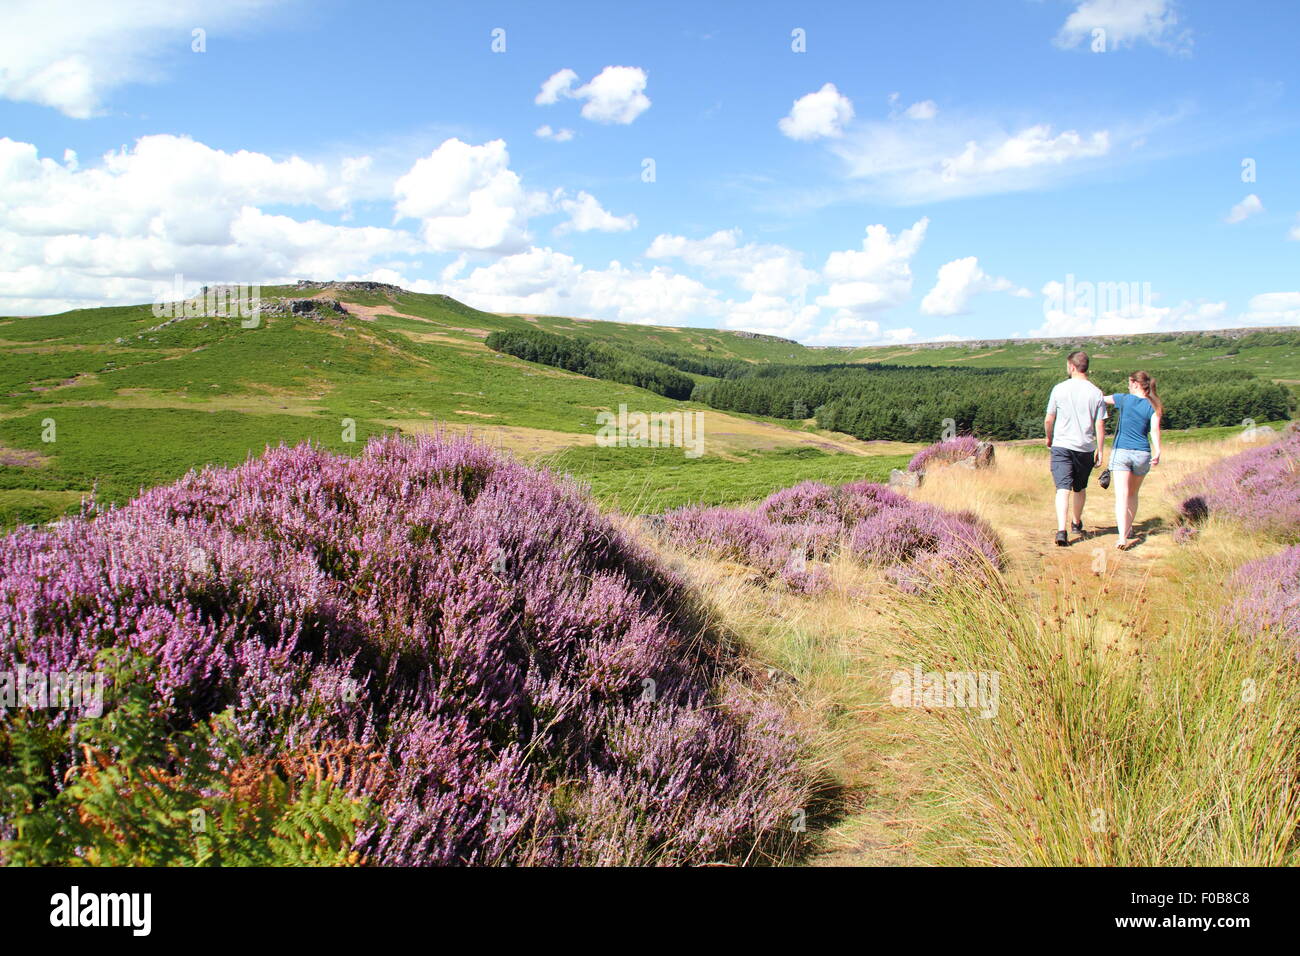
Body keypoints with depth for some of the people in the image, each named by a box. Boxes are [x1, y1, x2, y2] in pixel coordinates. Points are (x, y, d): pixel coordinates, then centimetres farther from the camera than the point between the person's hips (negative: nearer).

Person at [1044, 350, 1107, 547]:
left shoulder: (1059, 389, -5)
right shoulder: (1096, 393, -2)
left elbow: (1048, 420, 0)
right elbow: (1100, 426, -3)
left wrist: (1049, 438, 18)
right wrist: (1100, 450, 5)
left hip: (1062, 445, -2)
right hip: (1086, 447, 2)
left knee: (1063, 488, -7)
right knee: (1080, 488, 19)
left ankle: (1061, 530, -22)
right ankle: (1077, 523, 38)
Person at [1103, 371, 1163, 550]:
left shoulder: (1124, 399, 0)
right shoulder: (1153, 406, 3)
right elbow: (1155, 429, -11)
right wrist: (1157, 452, -20)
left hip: (1121, 452, -3)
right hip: (1143, 454, 3)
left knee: (1122, 495, -11)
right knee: (1133, 494, 22)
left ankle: (1123, 537, -25)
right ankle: (1128, 529, 34)